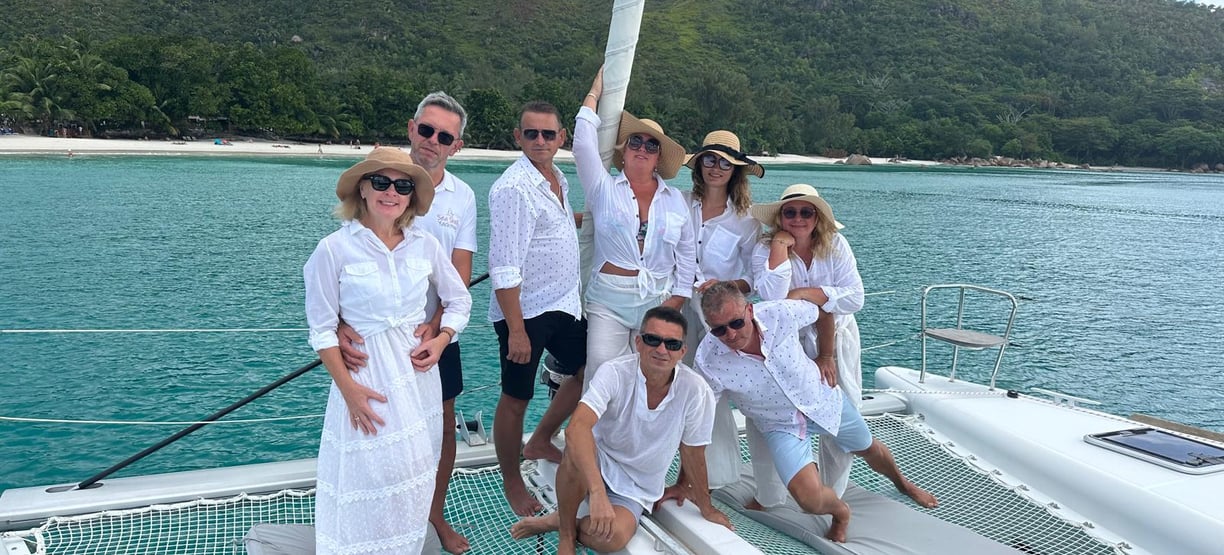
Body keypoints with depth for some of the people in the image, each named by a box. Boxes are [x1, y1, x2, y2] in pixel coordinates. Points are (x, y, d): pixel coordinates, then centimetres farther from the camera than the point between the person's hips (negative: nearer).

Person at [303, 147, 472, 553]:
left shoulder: (425, 245, 0)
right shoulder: (334, 249, -10)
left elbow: (459, 301, 12)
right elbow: (322, 328, -7)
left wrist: (440, 341, -5)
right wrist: (348, 388, -13)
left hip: (419, 370, 4)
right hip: (367, 375, -4)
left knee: (414, 477, 11)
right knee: (370, 476, -2)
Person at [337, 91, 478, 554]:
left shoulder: (462, 197, -1)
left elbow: (460, 275, -3)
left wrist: (434, 327, -20)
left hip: (436, 335, 3)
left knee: (442, 426, 13)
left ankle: (435, 515, 34)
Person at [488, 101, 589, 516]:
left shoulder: (558, 178, 8)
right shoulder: (513, 188, -19)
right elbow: (505, 268, -23)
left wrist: (583, 217, 15)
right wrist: (516, 331, -23)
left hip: (564, 304, 9)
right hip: (524, 311, -8)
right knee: (516, 400, 6)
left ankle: (540, 442, 36)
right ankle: (512, 483, 25)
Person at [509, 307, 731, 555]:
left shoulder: (695, 391, -19)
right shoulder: (614, 373, -24)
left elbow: (691, 452, -3)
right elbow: (576, 429, -38)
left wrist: (705, 507, 9)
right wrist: (598, 493, -50)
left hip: (635, 491, 1)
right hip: (596, 467, -1)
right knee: (577, 450, -36)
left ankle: (558, 520, 1)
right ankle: (565, 534, -11)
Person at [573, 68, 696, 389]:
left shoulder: (674, 199, 11)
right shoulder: (604, 189, 4)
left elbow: (687, 251, 15)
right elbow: (583, 144, -8)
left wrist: (679, 297, 6)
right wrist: (595, 93, 2)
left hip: (659, 301, 2)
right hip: (609, 300, -2)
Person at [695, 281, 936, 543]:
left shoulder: (781, 312, -30)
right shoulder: (708, 362, -31)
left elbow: (823, 308, -7)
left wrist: (825, 356, 4)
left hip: (822, 399, 2)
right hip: (781, 424, -2)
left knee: (869, 449, 25)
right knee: (811, 499, -21)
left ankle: (902, 483, 63)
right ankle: (840, 512, 19)